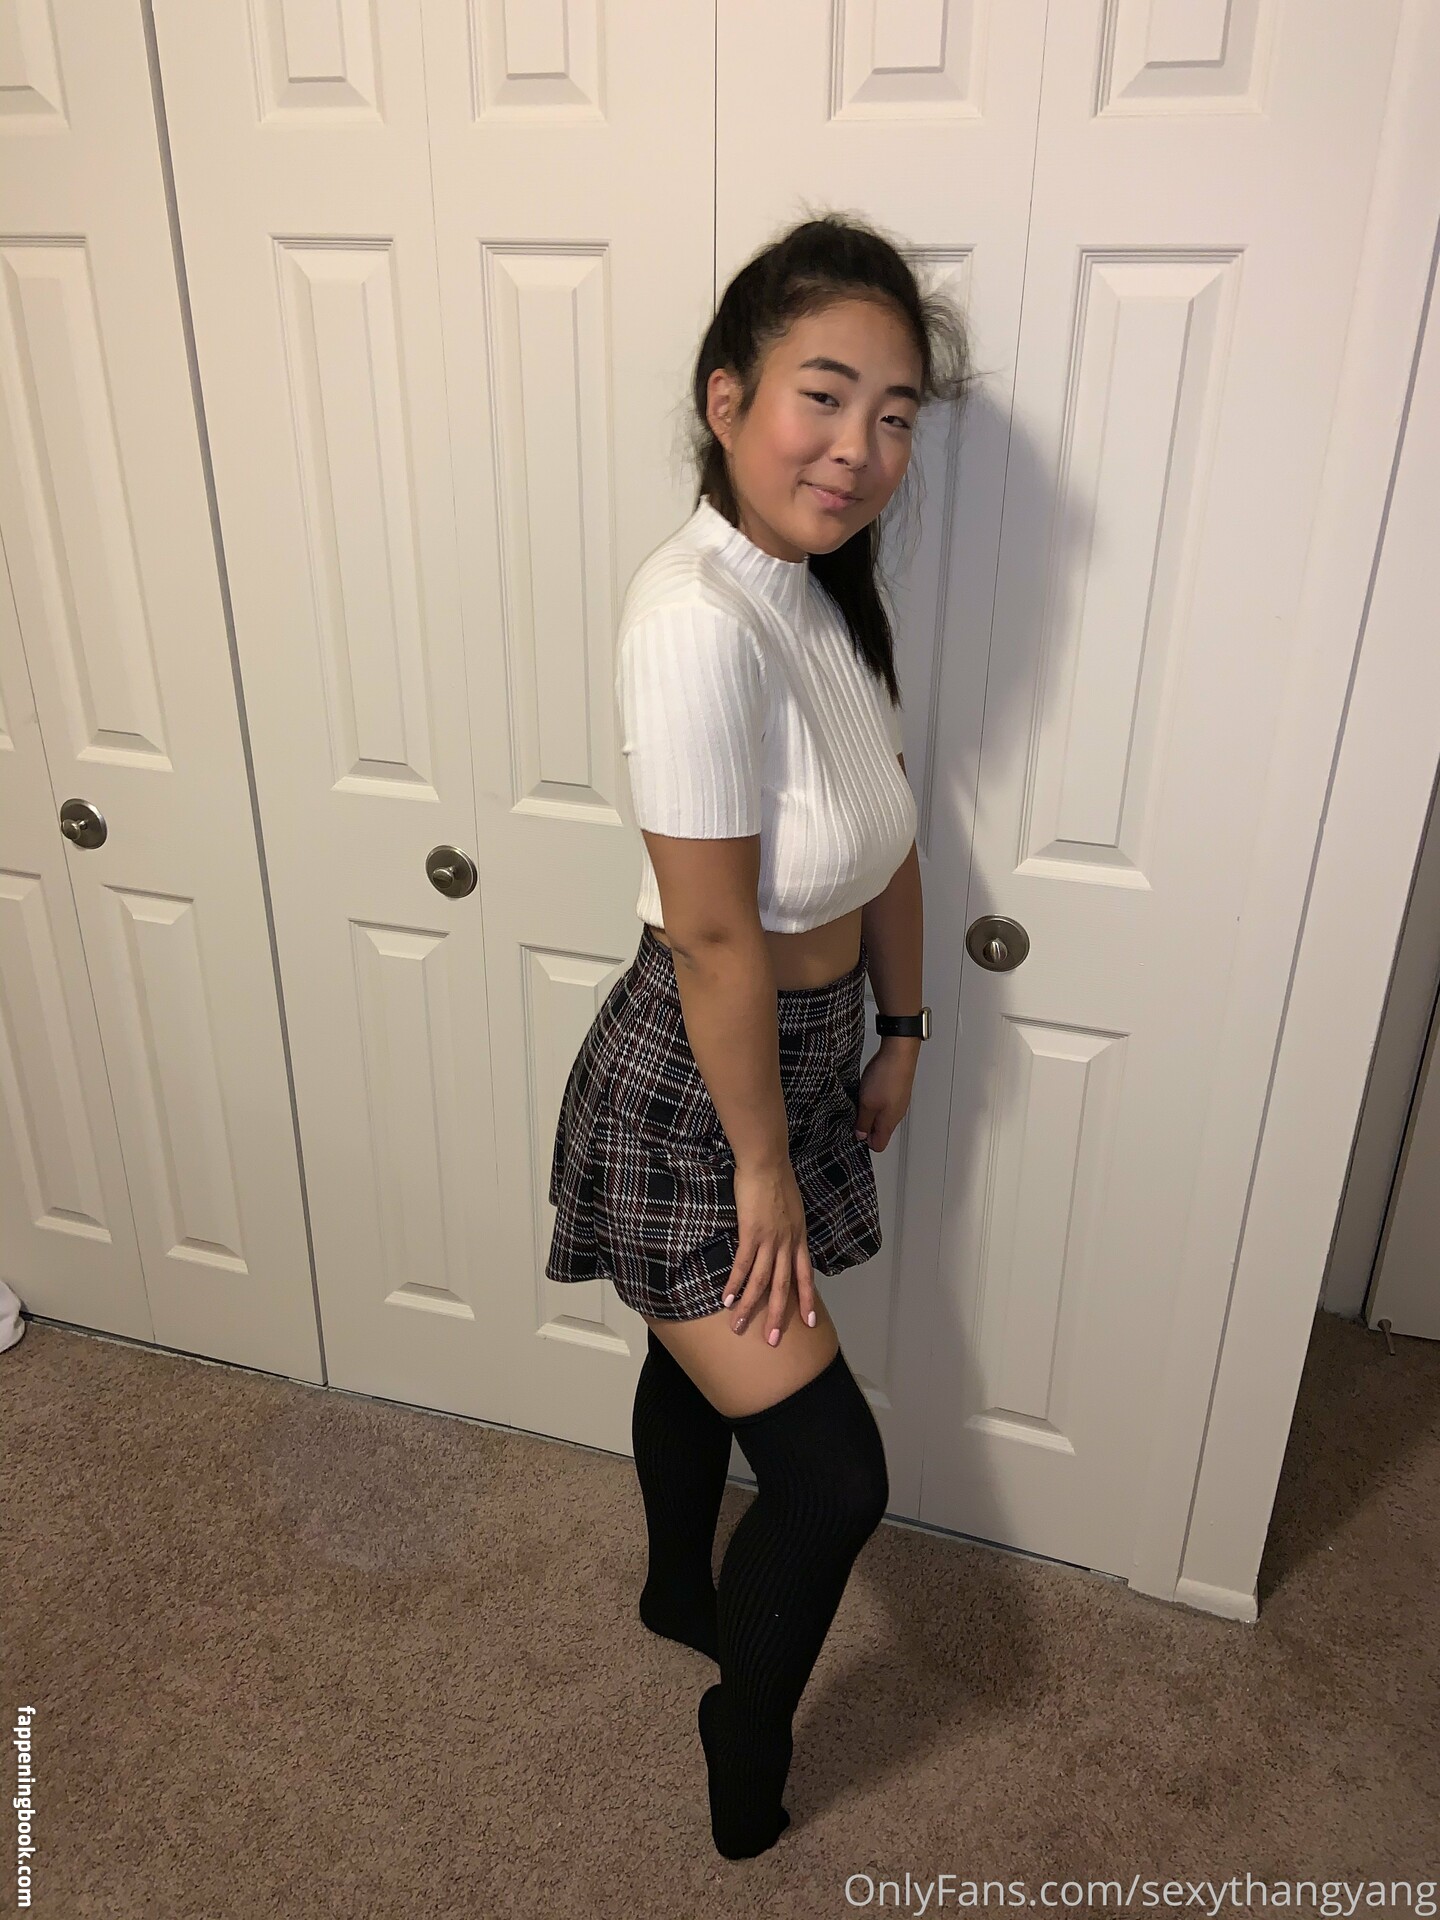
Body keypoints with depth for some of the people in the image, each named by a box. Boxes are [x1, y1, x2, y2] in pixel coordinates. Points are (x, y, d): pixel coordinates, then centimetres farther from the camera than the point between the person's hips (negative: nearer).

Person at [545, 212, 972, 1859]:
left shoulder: (828, 585, -1)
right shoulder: (699, 618, -29)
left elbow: (885, 831, 9)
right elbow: (717, 938, -25)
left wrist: (899, 1030, 12)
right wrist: (766, 1166, -15)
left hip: (797, 1058, 8)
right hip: (692, 1099, -8)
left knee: (703, 1356, 28)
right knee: (830, 1472, 1)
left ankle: (678, 1592, 57)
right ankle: (747, 1771, 33)